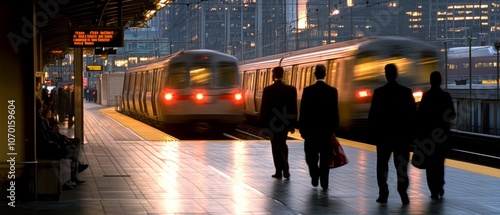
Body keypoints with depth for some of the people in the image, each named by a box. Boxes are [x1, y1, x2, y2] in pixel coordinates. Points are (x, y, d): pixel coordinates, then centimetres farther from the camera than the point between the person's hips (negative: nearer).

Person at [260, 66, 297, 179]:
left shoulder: (268, 90, -11)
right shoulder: (291, 89, -3)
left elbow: (264, 108, -8)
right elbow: (294, 108, 0)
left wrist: (263, 123, 0)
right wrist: (293, 124, 7)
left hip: (272, 122, -3)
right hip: (285, 122, 3)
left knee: (276, 146, 3)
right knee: (282, 144, 20)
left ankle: (279, 171, -5)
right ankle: (284, 169, 20)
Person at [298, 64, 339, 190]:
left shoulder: (308, 90, -8)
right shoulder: (332, 91, -3)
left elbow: (303, 112, -6)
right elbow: (335, 112, -1)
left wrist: (302, 129, 1)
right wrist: (334, 129, 7)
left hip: (311, 128, -1)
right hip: (327, 129, 1)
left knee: (311, 155, 15)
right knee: (325, 158, 5)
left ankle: (315, 175, -1)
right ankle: (324, 183, 3)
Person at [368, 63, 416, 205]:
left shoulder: (379, 92, -6)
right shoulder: (406, 92, -3)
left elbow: (372, 114, -6)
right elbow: (413, 114, -1)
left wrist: (374, 129, 8)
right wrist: (411, 132, 7)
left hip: (383, 134, -1)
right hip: (402, 135, 1)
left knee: (382, 165, 9)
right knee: (401, 165, 2)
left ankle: (383, 194, 5)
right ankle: (403, 194, -7)